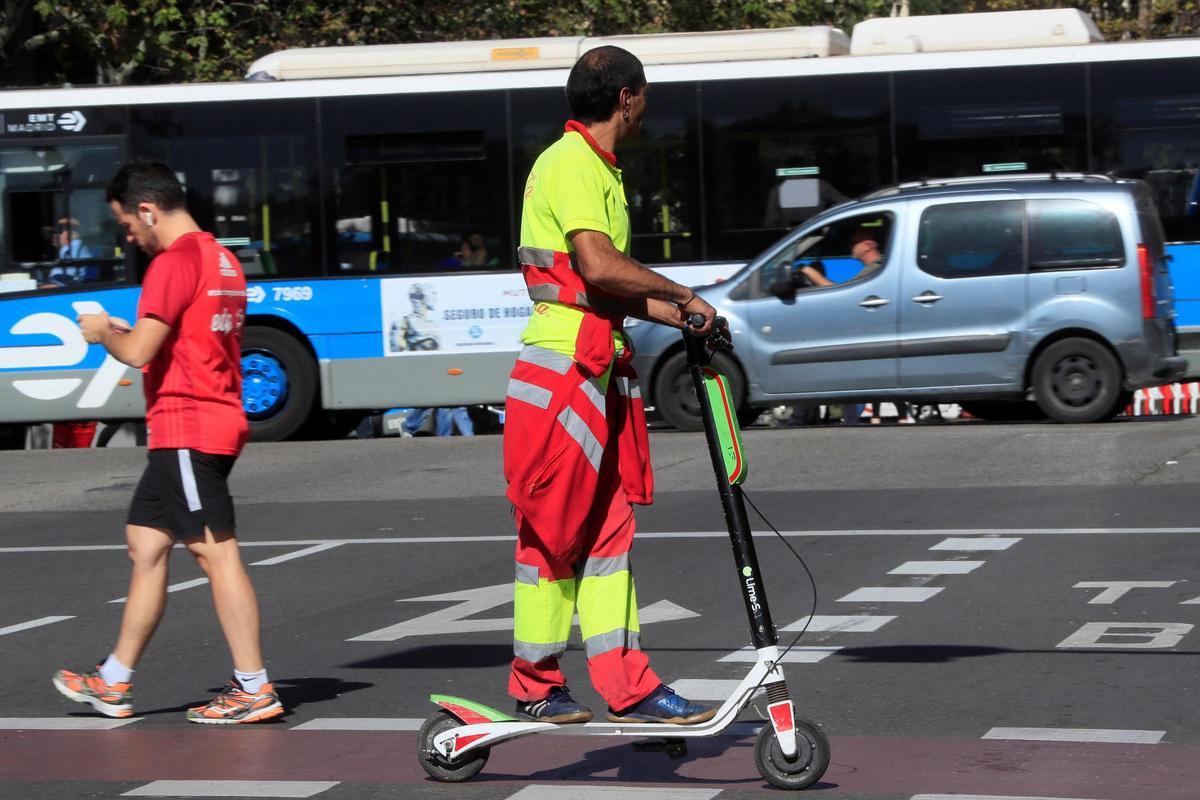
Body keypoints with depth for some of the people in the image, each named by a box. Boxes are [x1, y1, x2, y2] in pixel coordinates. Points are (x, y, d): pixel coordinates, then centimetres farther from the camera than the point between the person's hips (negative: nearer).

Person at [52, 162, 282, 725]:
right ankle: (114, 683, 21)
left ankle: (254, 689, -7)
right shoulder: (219, 258, 16)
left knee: (216, 552, -8)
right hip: (217, 421, 10)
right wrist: (128, 333, 18)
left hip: (186, 430, -10)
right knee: (145, 542, 14)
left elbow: (139, 352, -20)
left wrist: (103, 333, 0)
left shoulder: (174, 262, -15)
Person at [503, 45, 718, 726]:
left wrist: (675, 314, 11)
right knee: (554, 531, -2)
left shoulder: (597, 169, 21)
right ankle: (537, 689, 7)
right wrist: (683, 295, -14)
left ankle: (627, 686, 8)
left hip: (600, 374, 10)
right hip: (564, 371, -10)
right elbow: (598, 267, -25)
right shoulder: (573, 165, -12)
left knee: (608, 529, 7)